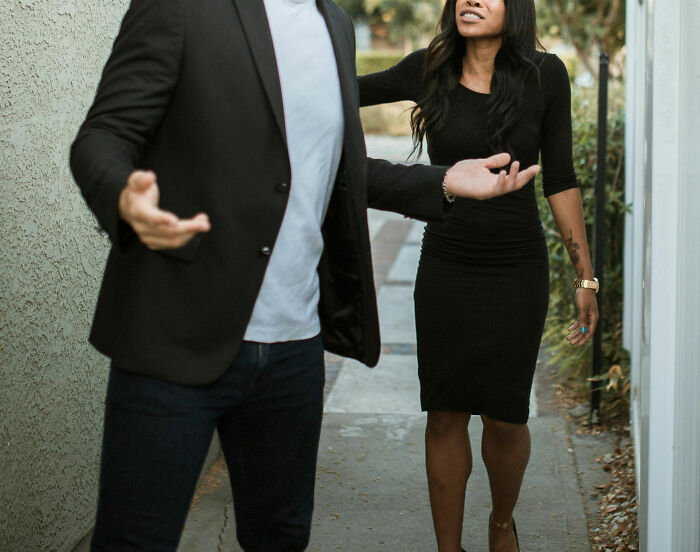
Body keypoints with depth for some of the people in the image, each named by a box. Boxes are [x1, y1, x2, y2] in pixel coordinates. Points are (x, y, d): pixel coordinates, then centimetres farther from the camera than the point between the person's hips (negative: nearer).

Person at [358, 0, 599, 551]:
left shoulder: (544, 75, -4)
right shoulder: (429, 71, -1)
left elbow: (560, 179, 1)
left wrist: (585, 277, 1)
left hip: (518, 268, -1)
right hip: (445, 266, 1)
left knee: (505, 417, 3)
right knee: (445, 416, 5)